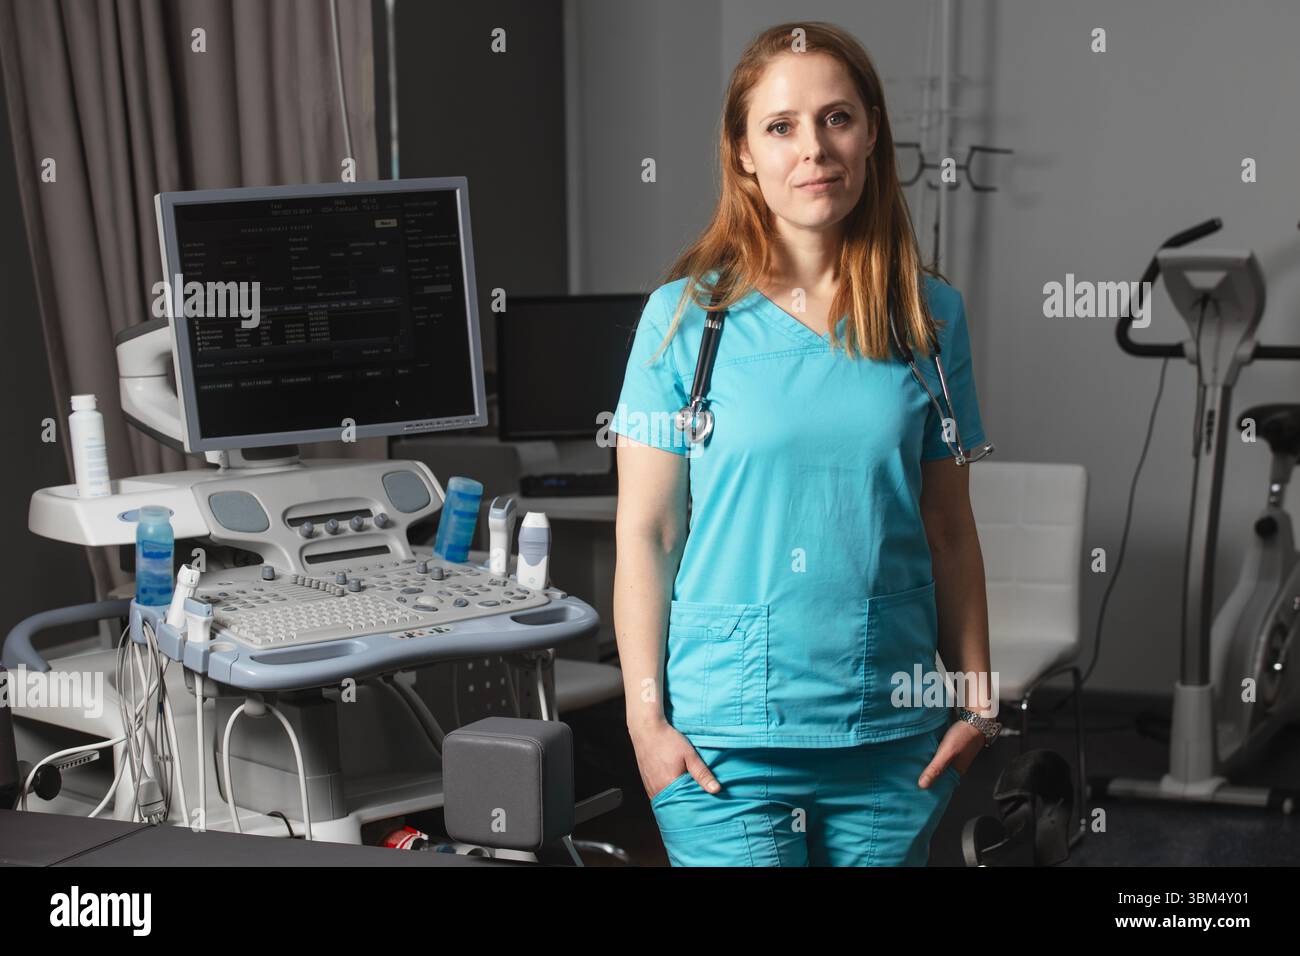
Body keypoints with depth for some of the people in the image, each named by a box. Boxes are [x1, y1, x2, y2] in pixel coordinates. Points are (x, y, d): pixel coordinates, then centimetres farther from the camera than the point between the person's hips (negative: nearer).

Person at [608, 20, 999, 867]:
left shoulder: (931, 315, 3)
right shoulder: (687, 317, -4)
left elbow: (948, 528, 7)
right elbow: (646, 532, -2)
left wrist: (980, 700, 5)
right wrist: (646, 715, -5)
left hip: (895, 734, 3)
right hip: (726, 741, -2)